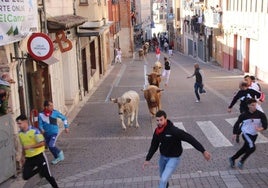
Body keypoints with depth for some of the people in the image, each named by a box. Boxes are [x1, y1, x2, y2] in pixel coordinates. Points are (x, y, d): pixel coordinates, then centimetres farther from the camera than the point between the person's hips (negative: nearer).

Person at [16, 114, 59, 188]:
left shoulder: (34, 131, -17)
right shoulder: (20, 133, 3)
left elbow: (42, 143, -19)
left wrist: (30, 146, -26)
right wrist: (23, 157, 17)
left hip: (39, 156, -6)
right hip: (29, 158, 6)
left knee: (47, 175, -1)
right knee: (25, 176, 0)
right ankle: (39, 169, 24)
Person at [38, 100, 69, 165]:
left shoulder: (55, 112, -12)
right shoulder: (41, 114, -12)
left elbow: (64, 118, 2)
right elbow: (40, 124, -12)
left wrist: (66, 127, 2)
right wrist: (42, 130, -33)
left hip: (54, 132, -3)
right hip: (46, 134, 3)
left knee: (51, 145, -19)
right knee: (50, 147, 13)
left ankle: (60, 153, 9)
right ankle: (57, 158, 36)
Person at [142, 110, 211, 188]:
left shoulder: (174, 130, -31)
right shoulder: (157, 131, -10)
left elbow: (190, 139, -31)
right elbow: (154, 146, 2)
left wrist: (203, 151, -34)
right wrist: (147, 159, -5)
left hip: (174, 158, -6)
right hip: (163, 157, 6)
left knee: (163, 179, -18)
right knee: (162, 177, 27)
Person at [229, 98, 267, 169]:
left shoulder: (260, 114, -11)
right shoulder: (244, 115, -12)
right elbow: (237, 123, 1)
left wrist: (261, 128, -40)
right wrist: (235, 133, 1)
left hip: (254, 135, 4)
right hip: (246, 133, -4)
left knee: (244, 149, 14)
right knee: (252, 147, -21)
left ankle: (232, 159, 35)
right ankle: (241, 161, -3)